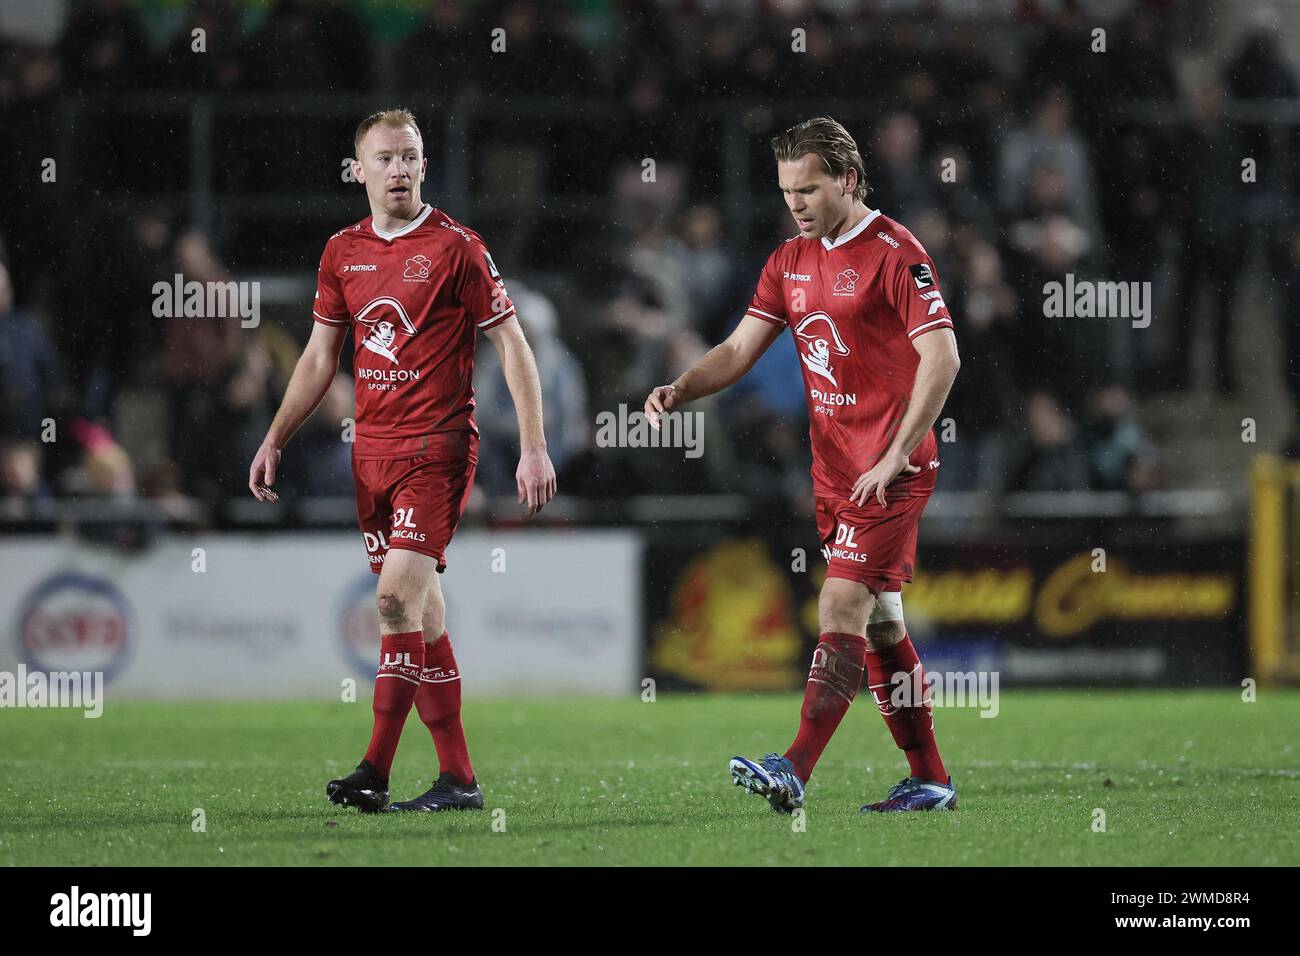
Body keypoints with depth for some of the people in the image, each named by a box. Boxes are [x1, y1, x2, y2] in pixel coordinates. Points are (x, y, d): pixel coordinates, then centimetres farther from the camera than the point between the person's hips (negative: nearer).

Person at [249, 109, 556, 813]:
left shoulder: (456, 247, -6)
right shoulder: (343, 252, 10)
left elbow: (511, 345, -5)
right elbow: (320, 356, 20)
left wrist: (534, 448, -11)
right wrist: (275, 440, 16)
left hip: (436, 444, -6)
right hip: (372, 449, 6)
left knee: (398, 595, -17)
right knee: (417, 609, 5)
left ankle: (376, 770, -14)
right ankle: (456, 777, 8)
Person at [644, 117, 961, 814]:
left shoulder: (895, 252, -11)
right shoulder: (790, 261, 13)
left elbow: (942, 357, -16)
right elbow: (740, 349, 13)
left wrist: (895, 457, -20)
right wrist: (679, 391, -7)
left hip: (890, 471, -8)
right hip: (832, 469, 8)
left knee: (842, 606, -16)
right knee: (879, 621, 10)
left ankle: (795, 770, -25)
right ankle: (929, 780, 16)